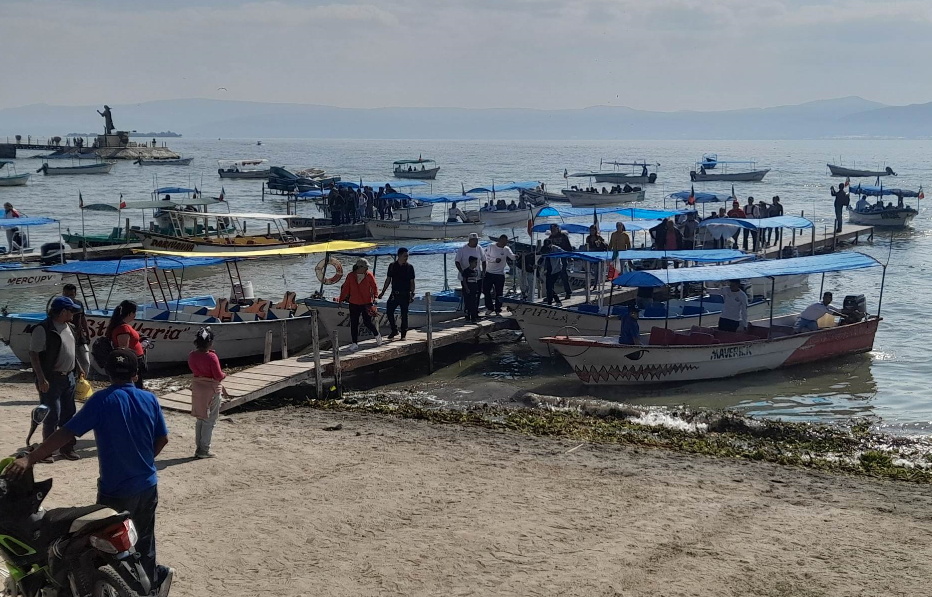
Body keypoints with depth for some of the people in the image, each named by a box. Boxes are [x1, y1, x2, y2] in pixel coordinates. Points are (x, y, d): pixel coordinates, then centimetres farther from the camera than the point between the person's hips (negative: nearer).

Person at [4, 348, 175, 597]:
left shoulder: (102, 400, -16)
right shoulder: (150, 399, -3)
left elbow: (67, 433, -22)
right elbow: (162, 439, 6)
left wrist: (29, 459, -24)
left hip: (115, 491, -5)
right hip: (147, 485, 5)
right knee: (144, 540, 22)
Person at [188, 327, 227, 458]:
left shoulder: (192, 355, -3)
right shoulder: (211, 357, -22)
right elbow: (218, 376, -17)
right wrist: (224, 374, 4)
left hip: (197, 387, 6)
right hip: (212, 389, -6)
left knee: (200, 419, 17)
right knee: (209, 421, 4)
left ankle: (198, 448, 20)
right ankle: (204, 450, 7)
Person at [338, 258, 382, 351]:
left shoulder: (369, 275, -5)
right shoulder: (351, 276, -2)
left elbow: (375, 287, 2)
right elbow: (345, 289, 5)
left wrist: (375, 296, -12)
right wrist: (341, 300, 4)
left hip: (367, 303, -2)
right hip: (354, 304, 2)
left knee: (367, 322, 0)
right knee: (353, 324, 3)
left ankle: (377, 335, 29)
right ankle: (355, 343, 12)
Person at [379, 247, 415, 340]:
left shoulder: (409, 267, -1)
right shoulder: (392, 266, 5)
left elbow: (412, 282, 1)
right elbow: (388, 280, 11)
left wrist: (412, 293, -9)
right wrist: (383, 292, 9)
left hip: (405, 295, -2)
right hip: (394, 294, 2)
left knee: (404, 315, 1)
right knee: (389, 312, -5)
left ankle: (403, 334, 12)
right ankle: (394, 330, 13)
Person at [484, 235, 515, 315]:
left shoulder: (506, 249, -2)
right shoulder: (491, 247, -3)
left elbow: (512, 256, -14)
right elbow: (486, 257, -5)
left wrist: (515, 256, -36)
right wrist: (495, 260, -19)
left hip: (500, 274, 0)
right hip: (489, 273, 0)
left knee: (499, 293, 2)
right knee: (486, 291, 2)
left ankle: (498, 310, 13)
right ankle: (489, 307, 18)